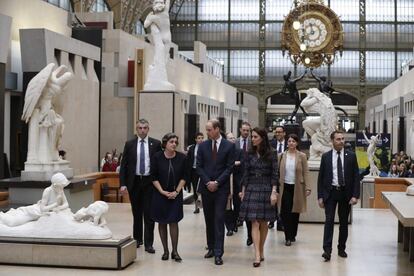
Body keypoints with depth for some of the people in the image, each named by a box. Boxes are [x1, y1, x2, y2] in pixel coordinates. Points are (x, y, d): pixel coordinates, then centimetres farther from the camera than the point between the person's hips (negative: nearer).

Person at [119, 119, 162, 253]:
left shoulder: (156, 144, 0)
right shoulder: (129, 144, 3)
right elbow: (123, 165, 2)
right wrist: (122, 184, -6)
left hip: (149, 182, -2)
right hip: (134, 182, 2)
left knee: (149, 214, -4)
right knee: (136, 213, 13)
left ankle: (148, 244, 0)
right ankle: (137, 239, 28)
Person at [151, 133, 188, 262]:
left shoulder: (182, 158, -3)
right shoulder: (157, 157, -6)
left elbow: (184, 177, 2)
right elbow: (154, 177, -3)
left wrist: (176, 191, -7)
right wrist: (162, 191, -10)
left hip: (175, 195, 0)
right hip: (160, 194, 0)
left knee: (173, 222, -4)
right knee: (162, 222, 4)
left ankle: (174, 251, 2)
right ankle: (165, 250, 13)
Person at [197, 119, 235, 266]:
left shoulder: (229, 146, -2)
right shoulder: (203, 146, 5)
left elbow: (229, 167, -5)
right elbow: (199, 166, 4)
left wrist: (217, 182, -12)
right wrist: (207, 182, -8)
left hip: (221, 188, -3)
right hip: (206, 187, 3)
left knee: (219, 219, -7)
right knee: (209, 219, 10)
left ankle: (218, 253, -8)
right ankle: (211, 248, 21)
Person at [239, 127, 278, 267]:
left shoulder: (271, 154, -3)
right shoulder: (250, 154, 5)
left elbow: (274, 174, -4)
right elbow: (246, 173, 8)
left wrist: (274, 192, -11)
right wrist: (243, 191, 6)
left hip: (266, 189, -1)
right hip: (251, 189, 2)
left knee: (263, 223, 7)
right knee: (254, 223, -6)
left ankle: (261, 251, 21)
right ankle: (257, 255, -10)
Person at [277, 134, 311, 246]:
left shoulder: (302, 156, 0)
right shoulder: (281, 156, 4)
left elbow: (306, 172, -2)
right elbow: (278, 172, 5)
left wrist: (307, 188, -9)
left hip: (297, 187, 0)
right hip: (285, 186, 0)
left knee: (295, 212, 9)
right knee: (285, 212, -8)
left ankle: (293, 235, 25)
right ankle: (288, 237, -2)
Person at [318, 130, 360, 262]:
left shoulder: (351, 156, 2)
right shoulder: (326, 156, 3)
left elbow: (356, 176, 1)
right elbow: (321, 177, 4)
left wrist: (355, 195, -8)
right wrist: (320, 196, -1)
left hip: (345, 193, 1)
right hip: (330, 192, -1)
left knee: (344, 222, 9)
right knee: (329, 220, -8)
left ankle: (341, 248, 21)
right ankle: (327, 250, -10)